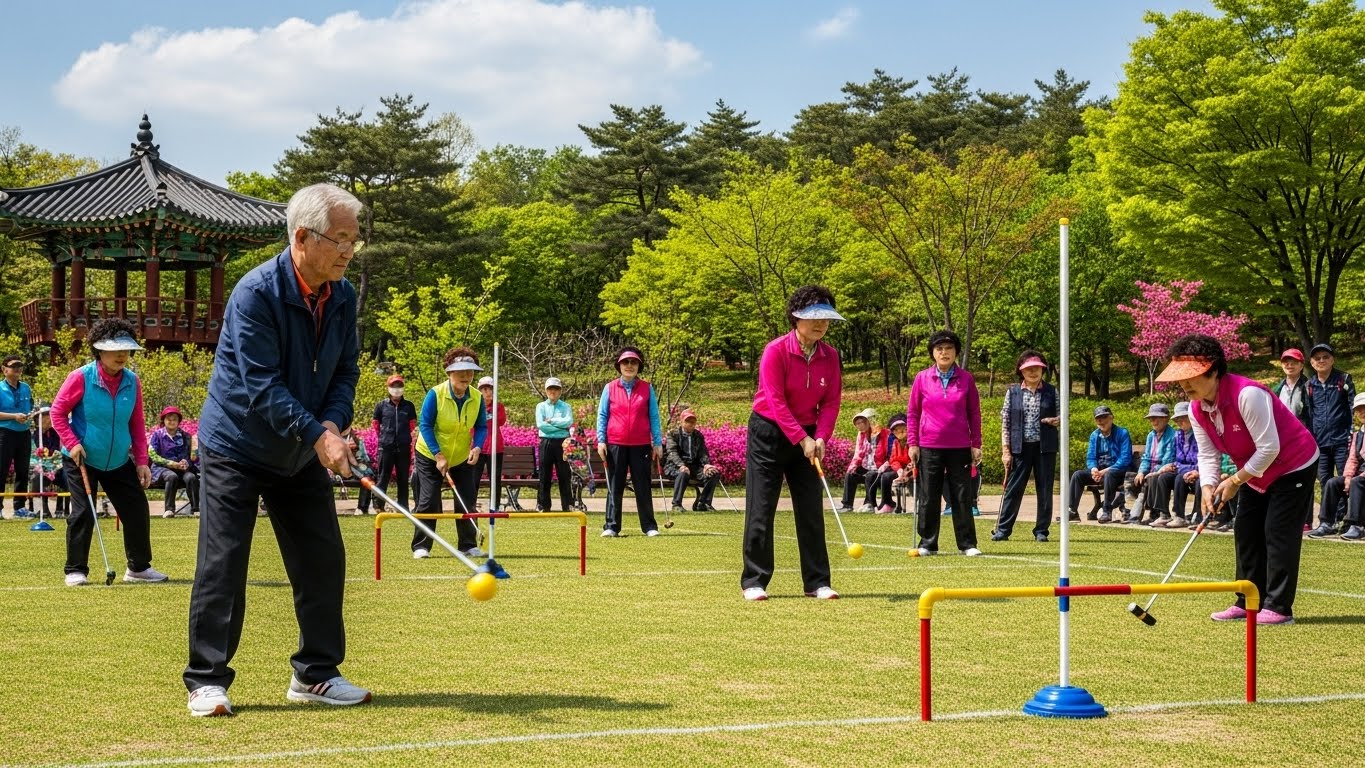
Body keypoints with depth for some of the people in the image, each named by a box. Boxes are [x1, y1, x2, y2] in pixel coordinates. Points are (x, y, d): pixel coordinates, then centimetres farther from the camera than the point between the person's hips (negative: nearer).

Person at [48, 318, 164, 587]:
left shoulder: (132, 381, -3)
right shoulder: (80, 378, -15)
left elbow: (137, 424, 4)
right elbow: (58, 412, -7)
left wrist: (141, 461, 1)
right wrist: (72, 443, -18)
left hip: (119, 461, 4)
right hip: (82, 460, -4)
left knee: (137, 509, 4)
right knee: (83, 513, -4)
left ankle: (138, 567, 19)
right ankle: (76, 570, 10)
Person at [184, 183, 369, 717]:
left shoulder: (343, 296, -3)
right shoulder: (256, 293, -23)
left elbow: (345, 370, 2)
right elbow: (263, 385, -28)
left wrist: (333, 423, -17)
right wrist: (318, 436, -34)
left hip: (301, 453, 6)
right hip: (236, 446, -6)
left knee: (323, 560, 3)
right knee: (221, 563, -7)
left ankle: (315, 674, 15)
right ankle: (207, 682, 1)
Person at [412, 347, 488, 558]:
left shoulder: (477, 398, -11)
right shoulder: (435, 394, -22)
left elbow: (481, 427, -2)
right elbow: (425, 425, -19)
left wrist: (477, 447, -21)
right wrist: (438, 455, -24)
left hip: (463, 459, 4)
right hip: (430, 456, -4)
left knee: (467, 501, 1)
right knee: (428, 501, -6)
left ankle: (468, 545, 12)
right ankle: (421, 546, 3)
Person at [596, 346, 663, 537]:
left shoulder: (647, 389, 5)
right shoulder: (610, 388, 4)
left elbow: (654, 416, 6)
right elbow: (602, 415, 6)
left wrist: (658, 442, 1)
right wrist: (601, 441, -3)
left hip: (641, 445, 0)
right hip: (615, 445, 0)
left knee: (643, 487, 3)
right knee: (615, 487, 3)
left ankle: (649, 526, 8)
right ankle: (611, 526, 5)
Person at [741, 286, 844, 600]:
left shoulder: (830, 356, -1)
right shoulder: (776, 351, -16)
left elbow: (831, 401, -1)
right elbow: (776, 401, -19)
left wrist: (820, 437, -16)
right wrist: (802, 439, -23)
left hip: (807, 437, 4)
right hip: (769, 433, -4)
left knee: (812, 510, 3)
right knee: (761, 509, -3)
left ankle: (817, 582, 8)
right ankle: (754, 581, 3)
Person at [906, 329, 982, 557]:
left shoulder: (966, 379, 3)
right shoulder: (922, 378, 3)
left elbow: (974, 413, 7)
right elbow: (912, 412, 6)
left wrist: (976, 444, 3)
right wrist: (912, 443, 0)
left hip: (960, 446, 0)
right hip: (929, 446, 0)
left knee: (962, 496, 2)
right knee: (928, 497, 4)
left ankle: (967, 544, 9)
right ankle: (927, 543, 12)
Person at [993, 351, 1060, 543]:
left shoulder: (1051, 392, 5)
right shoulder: (1012, 392, 4)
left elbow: (1062, 416, 12)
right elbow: (1005, 422, 3)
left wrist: (1056, 420, -12)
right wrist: (1005, 450, -3)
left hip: (1045, 447, 1)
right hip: (1020, 447, -1)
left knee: (1045, 490, 4)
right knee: (1013, 489, -1)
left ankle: (1041, 531, 12)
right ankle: (1003, 529, 4)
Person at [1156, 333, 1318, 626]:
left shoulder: (1247, 394, -32)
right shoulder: (1197, 409, -6)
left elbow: (1268, 448, -31)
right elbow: (1207, 454, -4)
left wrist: (1235, 481, -23)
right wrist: (1208, 487, -23)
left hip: (1292, 466, -9)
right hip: (1255, 473, 9)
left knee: (1277, 532, -12)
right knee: (1246, 532, 7)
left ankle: (1278, 607, -10)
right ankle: (1249, 602, 14)